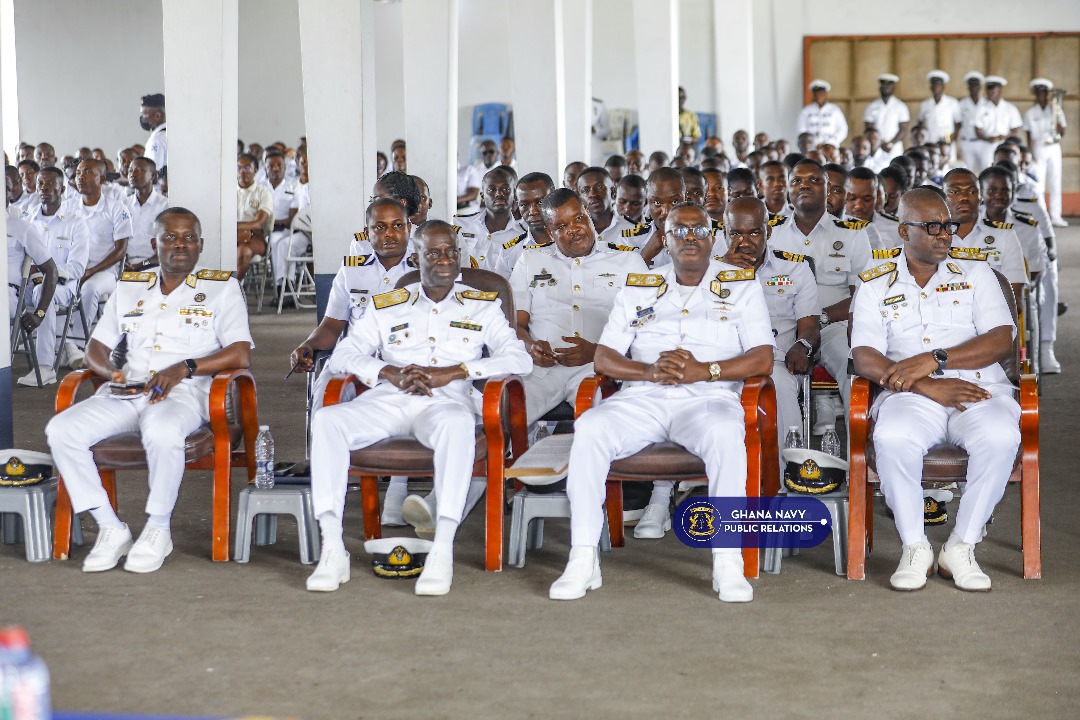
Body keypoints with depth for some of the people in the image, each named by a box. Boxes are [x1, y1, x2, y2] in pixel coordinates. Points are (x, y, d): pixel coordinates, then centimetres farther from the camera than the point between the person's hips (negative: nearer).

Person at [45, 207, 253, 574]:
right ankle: (110, 527, -14)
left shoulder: (222, 287, 8)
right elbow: (96, 347, 21)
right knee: (61, 430, -22)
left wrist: (185, 367, -16)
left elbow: (241, 354, -4)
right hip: (127, 391, 5)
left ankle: (158, 529, -19)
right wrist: (110, 371, -3)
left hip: (184, 392, -5)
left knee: (161, 431, -41)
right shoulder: (128, 287, 21)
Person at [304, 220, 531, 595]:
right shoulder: (386, 306, 20)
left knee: (458, 423, -40)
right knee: (325, 420, -28)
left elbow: (520, 359, 4)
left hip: (446, 400, -2)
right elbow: (341, 357, 11)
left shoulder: (482, 306, 17)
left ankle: (442, 550, -42)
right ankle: (332, 549, -31)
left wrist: (452, 372, -9)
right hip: (386, 400, 2)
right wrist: (392, 373, -9)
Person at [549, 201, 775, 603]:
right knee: (589, 428, -28)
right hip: (641, 398, 2)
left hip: (708, 399, -2)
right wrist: (652, 371, -9)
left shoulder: (742, 286, 13)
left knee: (725, 433, -37)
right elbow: (603, 358, 12)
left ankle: (728, 562, -32)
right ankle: (583, 560, -25)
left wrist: (704, 370, -14)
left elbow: (763, 359, 2)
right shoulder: (638, 288, 19)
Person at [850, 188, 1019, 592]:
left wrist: (934, 359, -13)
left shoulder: (975, 274, 15)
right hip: (910, 395, -1)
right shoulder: (876, 285, 12)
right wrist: (929, 387, -15)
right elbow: (864, 359, -1)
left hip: (978, 388, 1)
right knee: (892, 438, -35)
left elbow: (1002, 340, 1)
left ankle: (961, 548, -17)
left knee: (1001, 436, -33)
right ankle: (914, 547, -17)